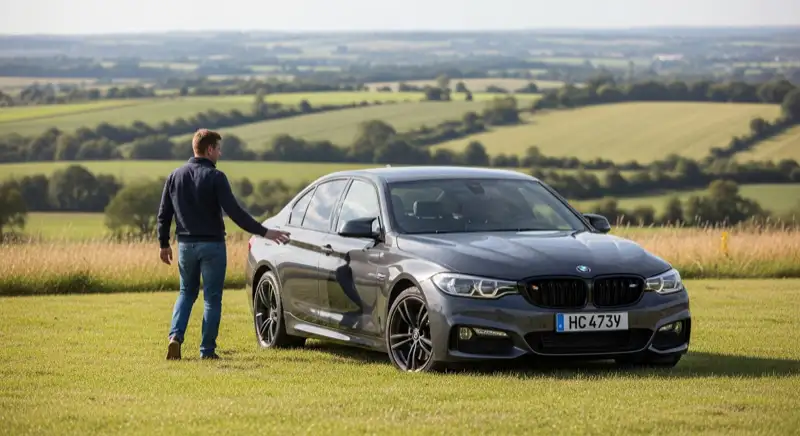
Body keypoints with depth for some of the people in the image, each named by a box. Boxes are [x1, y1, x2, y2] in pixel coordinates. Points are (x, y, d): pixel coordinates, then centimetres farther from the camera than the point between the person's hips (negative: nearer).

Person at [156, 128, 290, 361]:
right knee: (212, 298, 5)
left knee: (187, 292, 19)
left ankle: (176, 336, -1)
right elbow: (234, 211, -19)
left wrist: (164, 244, 17)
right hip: (212, 245, -5)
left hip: (186, 244, 5)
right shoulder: (215, 177, -13)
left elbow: (164, 213, 6)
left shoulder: (175, 175, 3)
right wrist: (264, 232, -15)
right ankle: (207, 350, 5)